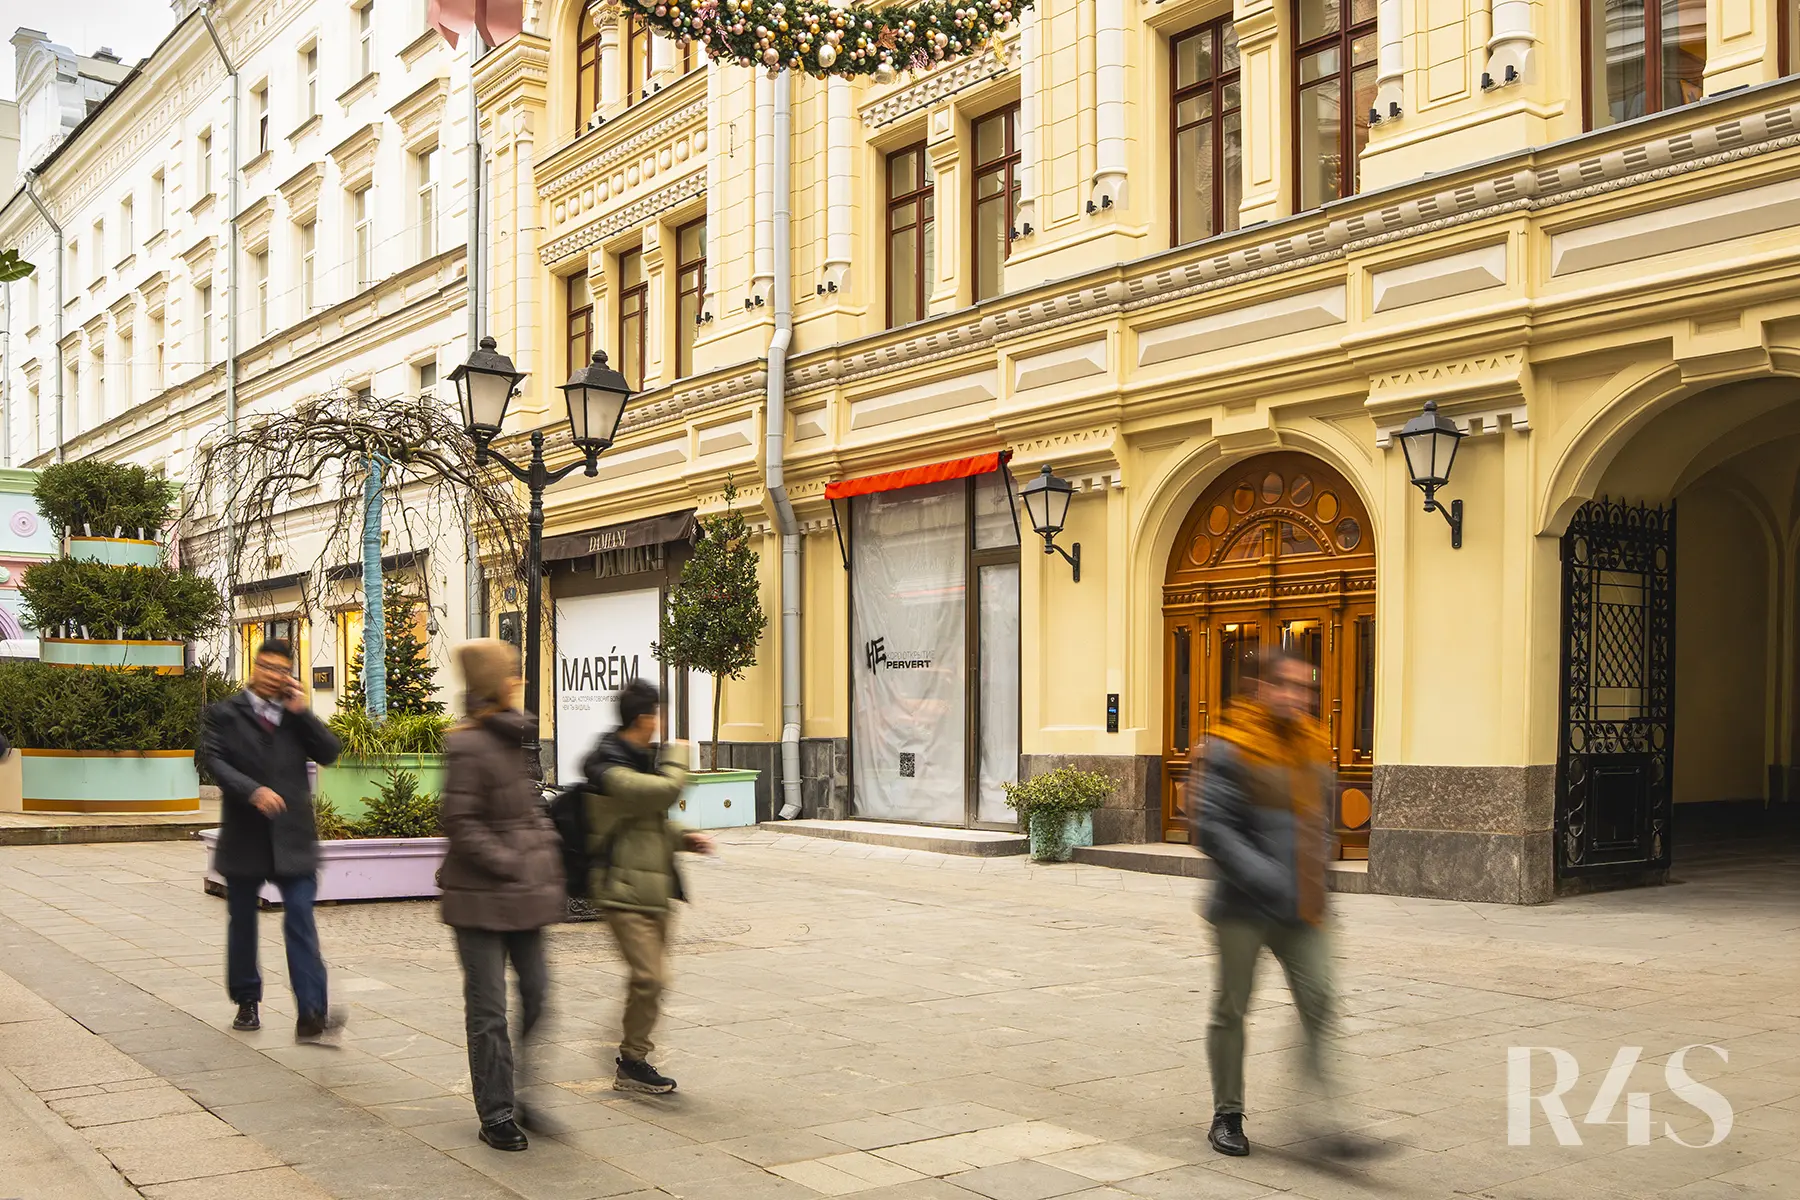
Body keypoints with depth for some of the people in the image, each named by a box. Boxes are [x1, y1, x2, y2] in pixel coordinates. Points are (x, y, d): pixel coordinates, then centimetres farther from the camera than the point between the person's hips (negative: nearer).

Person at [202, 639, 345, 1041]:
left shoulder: (297, 715, 11)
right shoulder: (225, 713, 3)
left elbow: (329, 753, 1)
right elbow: (214, 760, -9)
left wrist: (301, 712, -8)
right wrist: (253, 791, -23)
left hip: (292, 837, 0)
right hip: (244, 836, 0)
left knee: (301, 922, -9)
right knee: (242, 922, 14)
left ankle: (312, 1014, -16)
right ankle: (246, 1002, 30)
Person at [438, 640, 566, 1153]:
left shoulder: (512, 738, 11)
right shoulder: (469, 745, -15)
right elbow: (460, 823, -17)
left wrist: (546, 852, 8)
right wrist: (511, 865, -16)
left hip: (523, 896, 8)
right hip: (481, 898, -8)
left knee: (539, 996, 10)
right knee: (488, 1009, 2)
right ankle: (496, 1115, 12)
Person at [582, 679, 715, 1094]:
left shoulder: (639, 760, 15)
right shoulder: (610, 771, -18)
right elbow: (665, 791, -29)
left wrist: (684, 838, 12)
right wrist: (677, 756, -10)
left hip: (653, 887, 10)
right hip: (623, 889, -10)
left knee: (654, 976, 13)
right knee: (648, 977, -12)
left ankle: (632, 1057, 25)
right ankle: (632, 1062, 3)